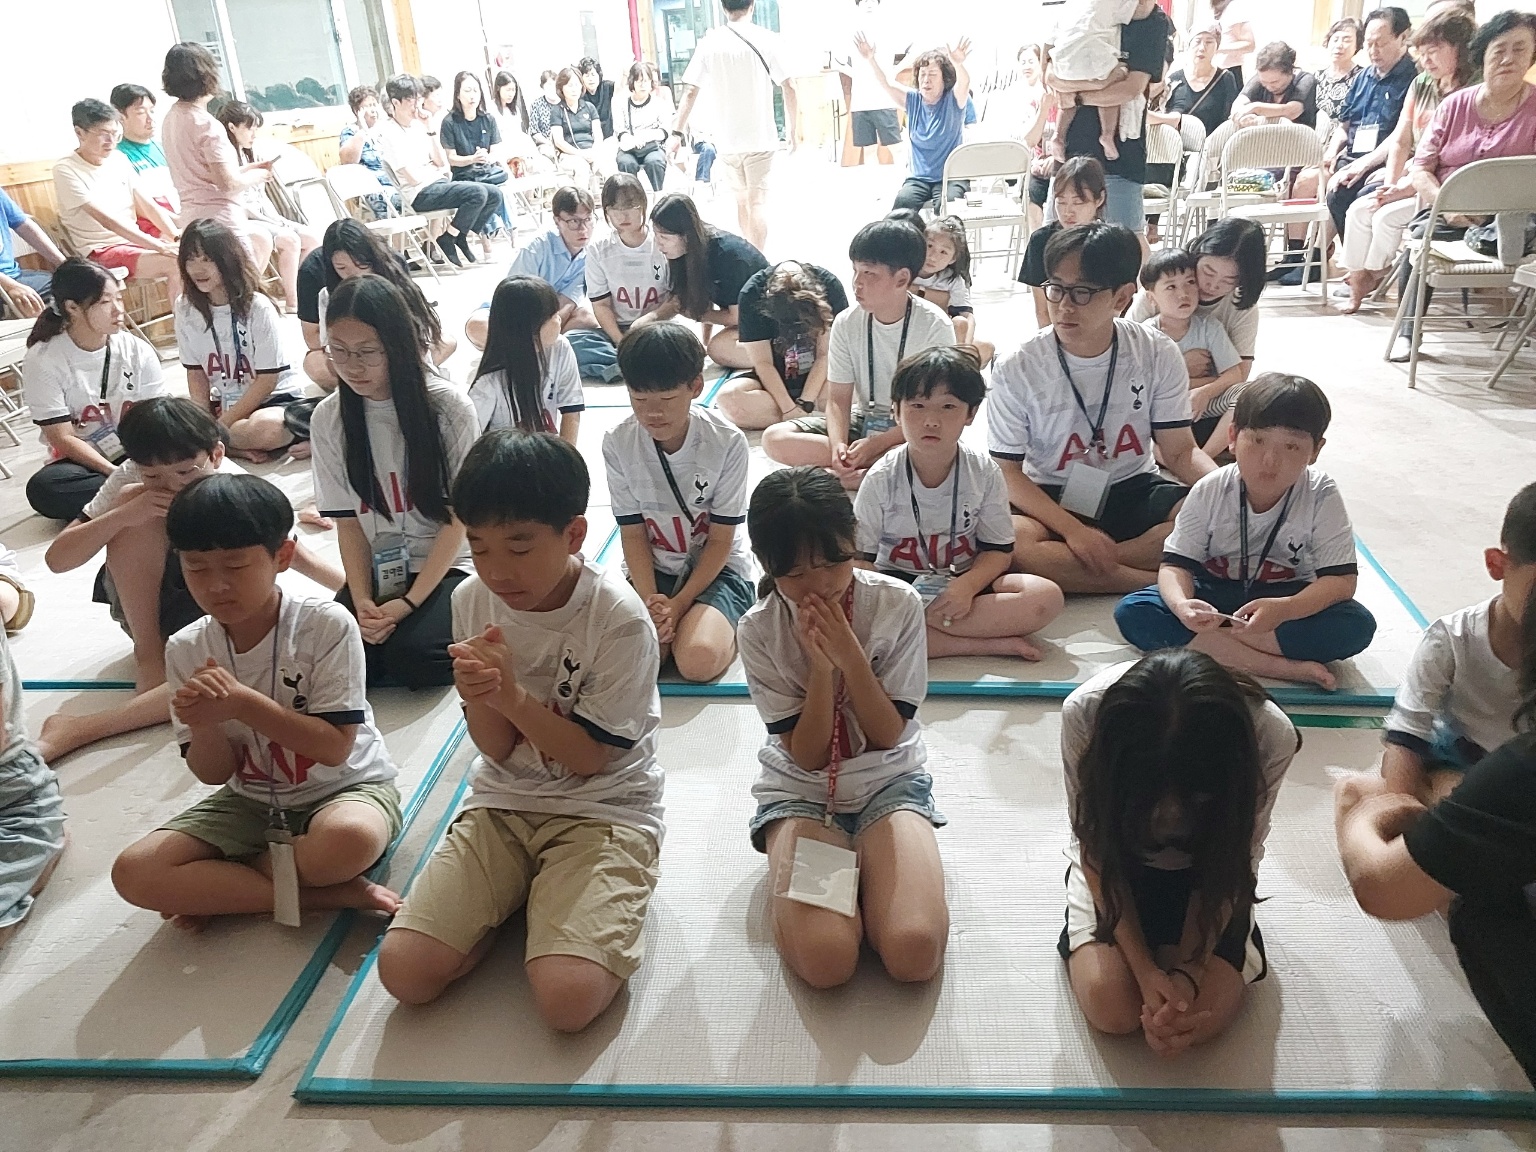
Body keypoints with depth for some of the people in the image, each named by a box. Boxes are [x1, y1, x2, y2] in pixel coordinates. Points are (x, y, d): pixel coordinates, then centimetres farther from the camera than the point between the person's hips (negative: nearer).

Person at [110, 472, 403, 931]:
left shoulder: (327, 624, -18)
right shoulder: (186, 650, -6)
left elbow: (334, 748, -19)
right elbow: (214, 773, -2)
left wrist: (242, 703, -28)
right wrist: (204, 726, -25)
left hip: (344, 787, -4)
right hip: (250, 802, 5)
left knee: (350, 838, -39)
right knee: (134, 872, -16)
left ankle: (216, 889, -9)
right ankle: (329, 894, -16)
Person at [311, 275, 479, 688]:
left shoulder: (450, 408, -12)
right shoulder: (328, 419, -2)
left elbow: (457, 519, -9)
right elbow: (348, 523, 1)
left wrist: (408, 604, -16)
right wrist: (361, 601, -14)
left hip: (445, 569, -3)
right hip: (375, 573, 3)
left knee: (410, 656, -29)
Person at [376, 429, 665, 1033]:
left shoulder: (619, 618, -19)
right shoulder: (473, 601, -4)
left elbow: (589, 756, -12)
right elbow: (498, 749, -1)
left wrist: (510, 693, -26)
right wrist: (478, 696, -24)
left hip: (601, 807, -4)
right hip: (502, 802, 5)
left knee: (567, 1000, -24)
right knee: (404, 971, -12)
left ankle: (608, 913, 7)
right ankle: (522, 895, 11)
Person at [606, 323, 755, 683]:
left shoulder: (727, 442, -17)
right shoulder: (618, 444, -11)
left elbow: (720, 540, -11)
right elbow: (633, 534, -5)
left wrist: (679, 604, -20)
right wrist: (651, 601, -20)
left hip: (716, 568, -2)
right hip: (652, 569, 2)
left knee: (698, 660, -29)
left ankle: (728, 626, 4)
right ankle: (670, 624, 7)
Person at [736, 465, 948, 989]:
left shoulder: (898, 604, -13)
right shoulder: (759, 631, -12)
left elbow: (888, 735, -9)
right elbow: (807, 754, -11)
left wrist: (850, 655, -24)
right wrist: (820, 666, -25)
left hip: (888, 781, 1)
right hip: (801, 790, 0)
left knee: (915, 953, -23)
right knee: (824, 960, -24)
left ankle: (861, 866, 5)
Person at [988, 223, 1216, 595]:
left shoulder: (1158, 355, -7)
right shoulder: (1017, 370, -14)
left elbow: (1180, 451, -4)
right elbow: (1007, 471, -11)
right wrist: (1072, 529, -25)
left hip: (1133, 492, 3)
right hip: (1052, 503, -2)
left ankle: (1071, 565, -23)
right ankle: (1157, 581, -24)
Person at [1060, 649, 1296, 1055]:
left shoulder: (1270, 737, -33)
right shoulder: (1086, 714, -35)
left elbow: (1237, 861, -16)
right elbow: (1094, 847, -19)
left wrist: (1188, 971, -23)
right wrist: (1146, 969, -23)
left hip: (1205, 866, 1)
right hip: (1116, 858, 0)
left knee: (1204, 1019, -17)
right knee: (1112, 1010, -18)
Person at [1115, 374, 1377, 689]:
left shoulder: (1321, 495, -15)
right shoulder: (1210, 491, -13)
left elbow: (1341, 579, -19)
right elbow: (1176, 565, -14)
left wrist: (1284, 609, -39)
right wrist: (1181, 605, -39)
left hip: (1289, 600, 0)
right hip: (1214, 594, 1)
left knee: (1358, 625, -30)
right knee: (1131, 613, -27)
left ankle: (1206, 644, -28)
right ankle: (1280, 666, -30)